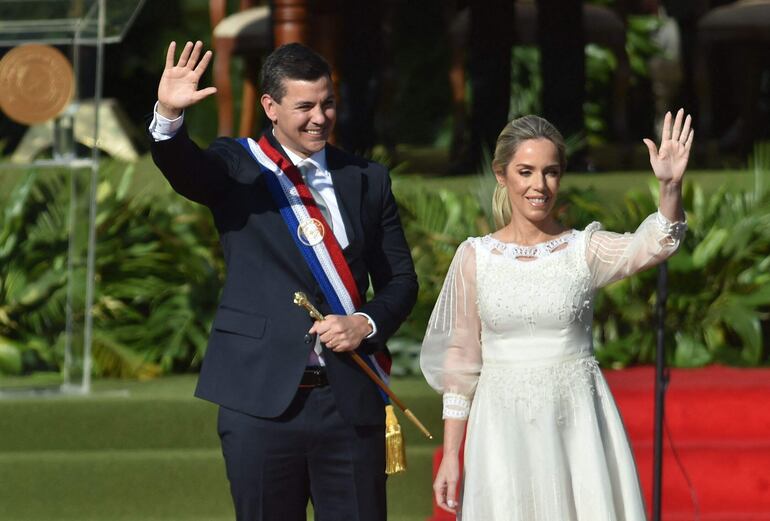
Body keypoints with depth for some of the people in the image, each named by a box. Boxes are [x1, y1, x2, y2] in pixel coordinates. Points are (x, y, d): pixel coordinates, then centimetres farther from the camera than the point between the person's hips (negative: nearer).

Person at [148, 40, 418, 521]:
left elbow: (400, 279, 15)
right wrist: (169, 117, -40)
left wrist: (367, 323, -6)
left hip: (351, 400, 2)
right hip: (262, 399, -2)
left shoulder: (367, 180, 11)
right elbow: (184, 169, -19)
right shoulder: (237, 168, 3)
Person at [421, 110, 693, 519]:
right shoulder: (475, 257, 3)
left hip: (577, 423, 0)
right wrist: (450, 456, 3)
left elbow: (653, 245, -19)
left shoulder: (585, 250, 1)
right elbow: (460, 361, 6)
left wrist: (670, 186, -38)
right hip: (505, 429, 0)